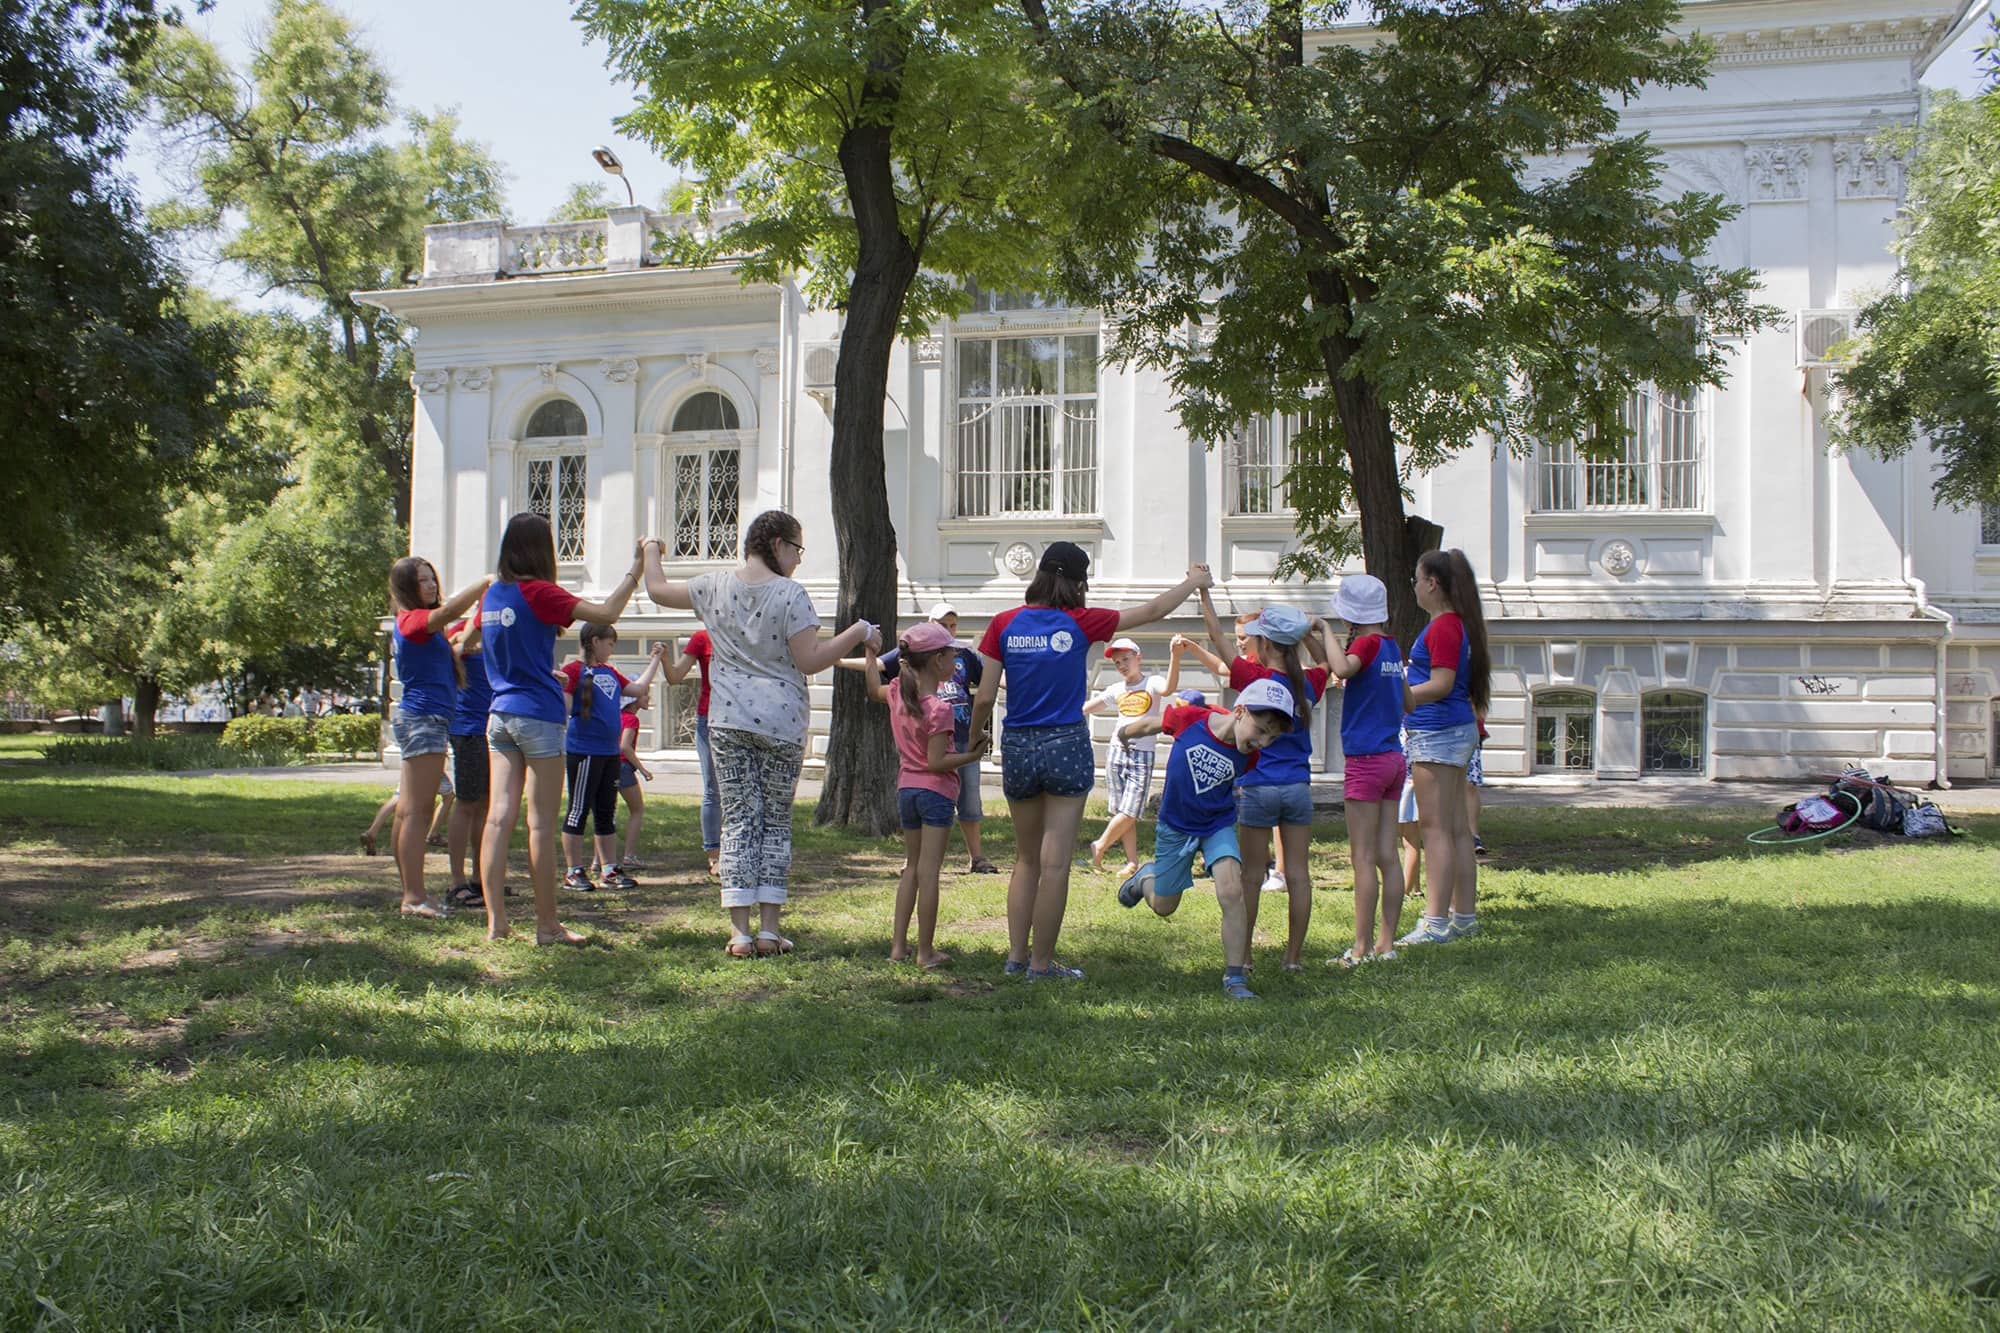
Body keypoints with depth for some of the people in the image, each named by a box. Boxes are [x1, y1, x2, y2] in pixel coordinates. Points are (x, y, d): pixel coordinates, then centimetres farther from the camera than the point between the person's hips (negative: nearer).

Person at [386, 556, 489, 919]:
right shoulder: (413, 620, -10)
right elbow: (449, 610, -28)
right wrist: (486, 582, -24)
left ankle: (410, 893, 14)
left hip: (423, 718, 10)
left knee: (409, 810, 10)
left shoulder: (419, 623, 20)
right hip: (424, 716, -10)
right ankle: (414, 897, -14)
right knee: (418, 810, -12)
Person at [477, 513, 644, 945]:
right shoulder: (538, 593, -12)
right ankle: (547, 925, 3)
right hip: (538, 715, -7)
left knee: (499, 817, 4)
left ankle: (495, 921, 4)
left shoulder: (492, 594, 9)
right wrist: (636, 570, -8)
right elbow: (606, 613, -18)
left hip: (500, 714, 7)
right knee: (542, 825, -2)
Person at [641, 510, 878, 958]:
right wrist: (859, 632, -3)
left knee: (738, 820, 4)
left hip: (728, 720, 3)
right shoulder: (791, 595, -9)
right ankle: (769, 930, 6)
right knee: (776, 821, 8)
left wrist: (652, 550, 36)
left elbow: (657, 589, 17)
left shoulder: (716, 586, 4)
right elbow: (810, 661, -11)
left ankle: (740, 932, 0)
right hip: (781, 721, -3)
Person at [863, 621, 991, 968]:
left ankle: (899, 945, 17)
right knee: (929, 871, -4)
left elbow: (874, 690, 27)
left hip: (906, 788, 7)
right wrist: (972, 755, -13)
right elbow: (936, 762, -21)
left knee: (911, 867, 17)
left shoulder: (898, 692, 2)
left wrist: (871, 653, 38)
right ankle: (926, 952, 0)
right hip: (936, 791, -7)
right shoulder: (939, 708, -18)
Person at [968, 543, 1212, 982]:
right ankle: (1042, 963, 6)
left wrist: (975, 738, 17)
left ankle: (1016, 955, 17)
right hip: (1066, 746, -3)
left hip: (1017, 747, 3)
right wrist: (1194, 581, 23)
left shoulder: (1004, 624, -1)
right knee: (1055, 863, 2)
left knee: (1026, 858, 16)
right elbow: (1153, 610, 7)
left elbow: (984, 699, -3)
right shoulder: (1080, 623, -6)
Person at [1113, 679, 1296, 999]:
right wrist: (1126, 732, 14)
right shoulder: (1189, 718, -27)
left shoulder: (1249, 756, -21)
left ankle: (1235, 977, -13)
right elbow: (1152, 724, -4)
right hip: (1175, 825, 0)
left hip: (1218, 825, 0)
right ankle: (1146, 876, 51)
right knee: (1163, 907, 15)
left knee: (1231, 893, -23)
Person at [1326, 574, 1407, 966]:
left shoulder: (1367, 643, -11)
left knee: (1364, 859, -4)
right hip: (1394, 758, 8)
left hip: (1366, 760, -8)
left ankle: (1362, 948, -3)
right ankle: (1386, 943, 12)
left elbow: (1342, 669, -33)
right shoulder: (1392, 646, 12)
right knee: (1387, 856, 8)